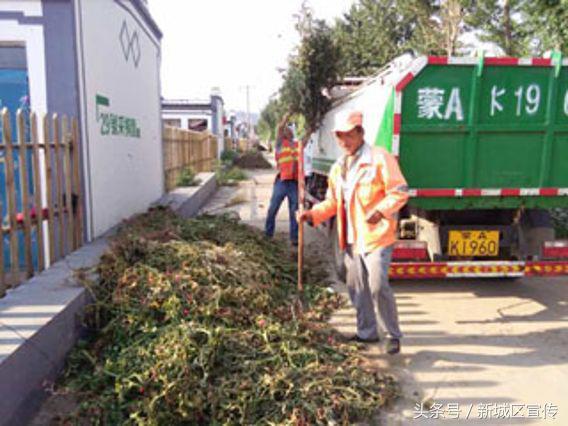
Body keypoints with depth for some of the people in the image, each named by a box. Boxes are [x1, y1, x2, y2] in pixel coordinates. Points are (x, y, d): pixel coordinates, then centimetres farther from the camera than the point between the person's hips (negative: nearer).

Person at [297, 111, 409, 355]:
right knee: (356, 288, 14)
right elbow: (332, 202, 17)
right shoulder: (338, 168, 14)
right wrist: (313, 214, 0)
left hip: (377, 236, -7)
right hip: (351, 239, 7)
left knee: (378, 286, -10)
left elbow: (400, 191, -11)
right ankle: (367, 332, 31)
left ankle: (394, 335, 10)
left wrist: (381, 210, -27)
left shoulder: (379, 158, -8)